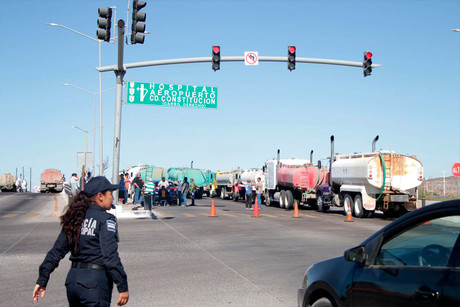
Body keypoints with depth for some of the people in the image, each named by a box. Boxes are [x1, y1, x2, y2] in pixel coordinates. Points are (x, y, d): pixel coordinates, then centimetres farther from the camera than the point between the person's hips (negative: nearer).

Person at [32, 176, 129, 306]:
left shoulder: (75, 218, 11)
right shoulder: (105, 219, -10)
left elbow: (57, 251, 10)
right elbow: (110, 256, -17)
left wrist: (42, 280, 12)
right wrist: (123, 287, -15)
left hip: (72, 279, 7)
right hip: (95, 282, -7)